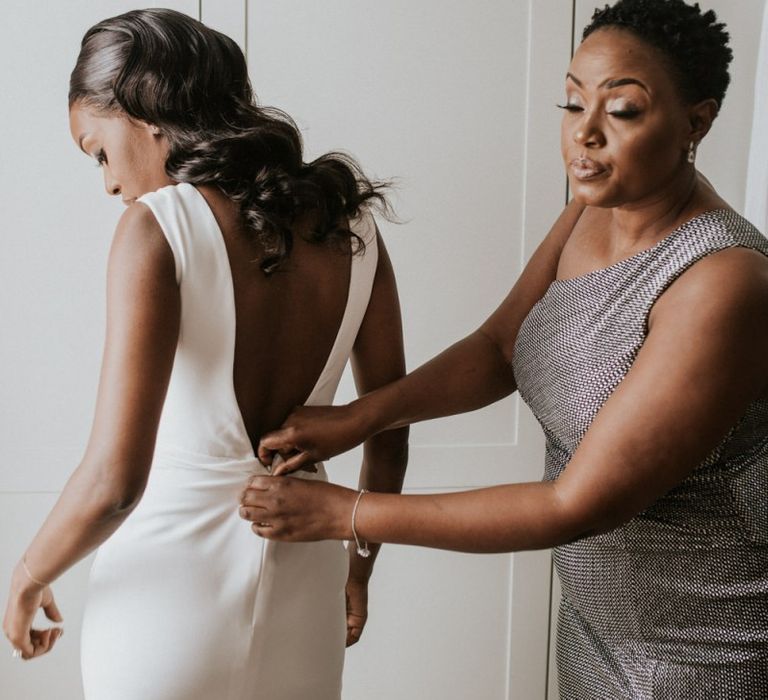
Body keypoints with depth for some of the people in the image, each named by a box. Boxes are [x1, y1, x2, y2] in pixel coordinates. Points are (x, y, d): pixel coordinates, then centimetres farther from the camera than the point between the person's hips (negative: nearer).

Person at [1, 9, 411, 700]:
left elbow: (114, 478, -22)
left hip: (172, 577, -4)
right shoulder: (351, 226, -3)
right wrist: (359, 564, 20)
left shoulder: (158, 228, -17)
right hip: (300, 583, 4)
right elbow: (390, 437, 4)